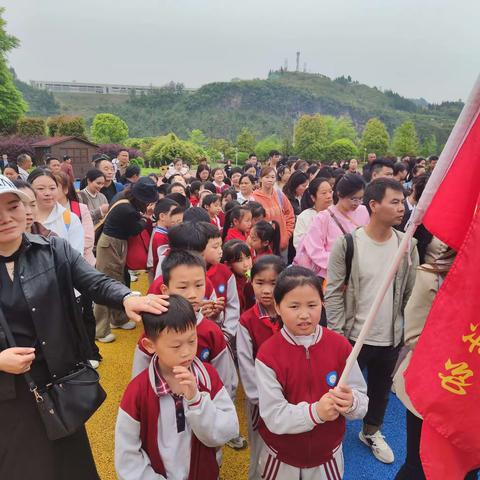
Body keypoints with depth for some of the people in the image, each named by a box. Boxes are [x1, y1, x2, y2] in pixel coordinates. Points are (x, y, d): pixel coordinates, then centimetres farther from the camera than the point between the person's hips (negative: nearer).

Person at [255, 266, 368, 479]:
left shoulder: (340, 346, -13)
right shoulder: (268, 354, -20)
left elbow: (363, 403, -11)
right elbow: (273, 416, -22)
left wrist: (351, 402, -33)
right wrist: (315, 412, -37)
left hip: (328, 455, 2)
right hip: (281, 458, -1)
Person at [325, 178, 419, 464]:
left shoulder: (408, 245, -3)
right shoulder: (347, 244, -15)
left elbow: (412, 294, 3)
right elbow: (333, 293, -12)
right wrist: (337, 334, -13)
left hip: (392, 338, 4)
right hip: (354, 337, -4)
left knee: (381, 389, 23)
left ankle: (372, 431, 49)